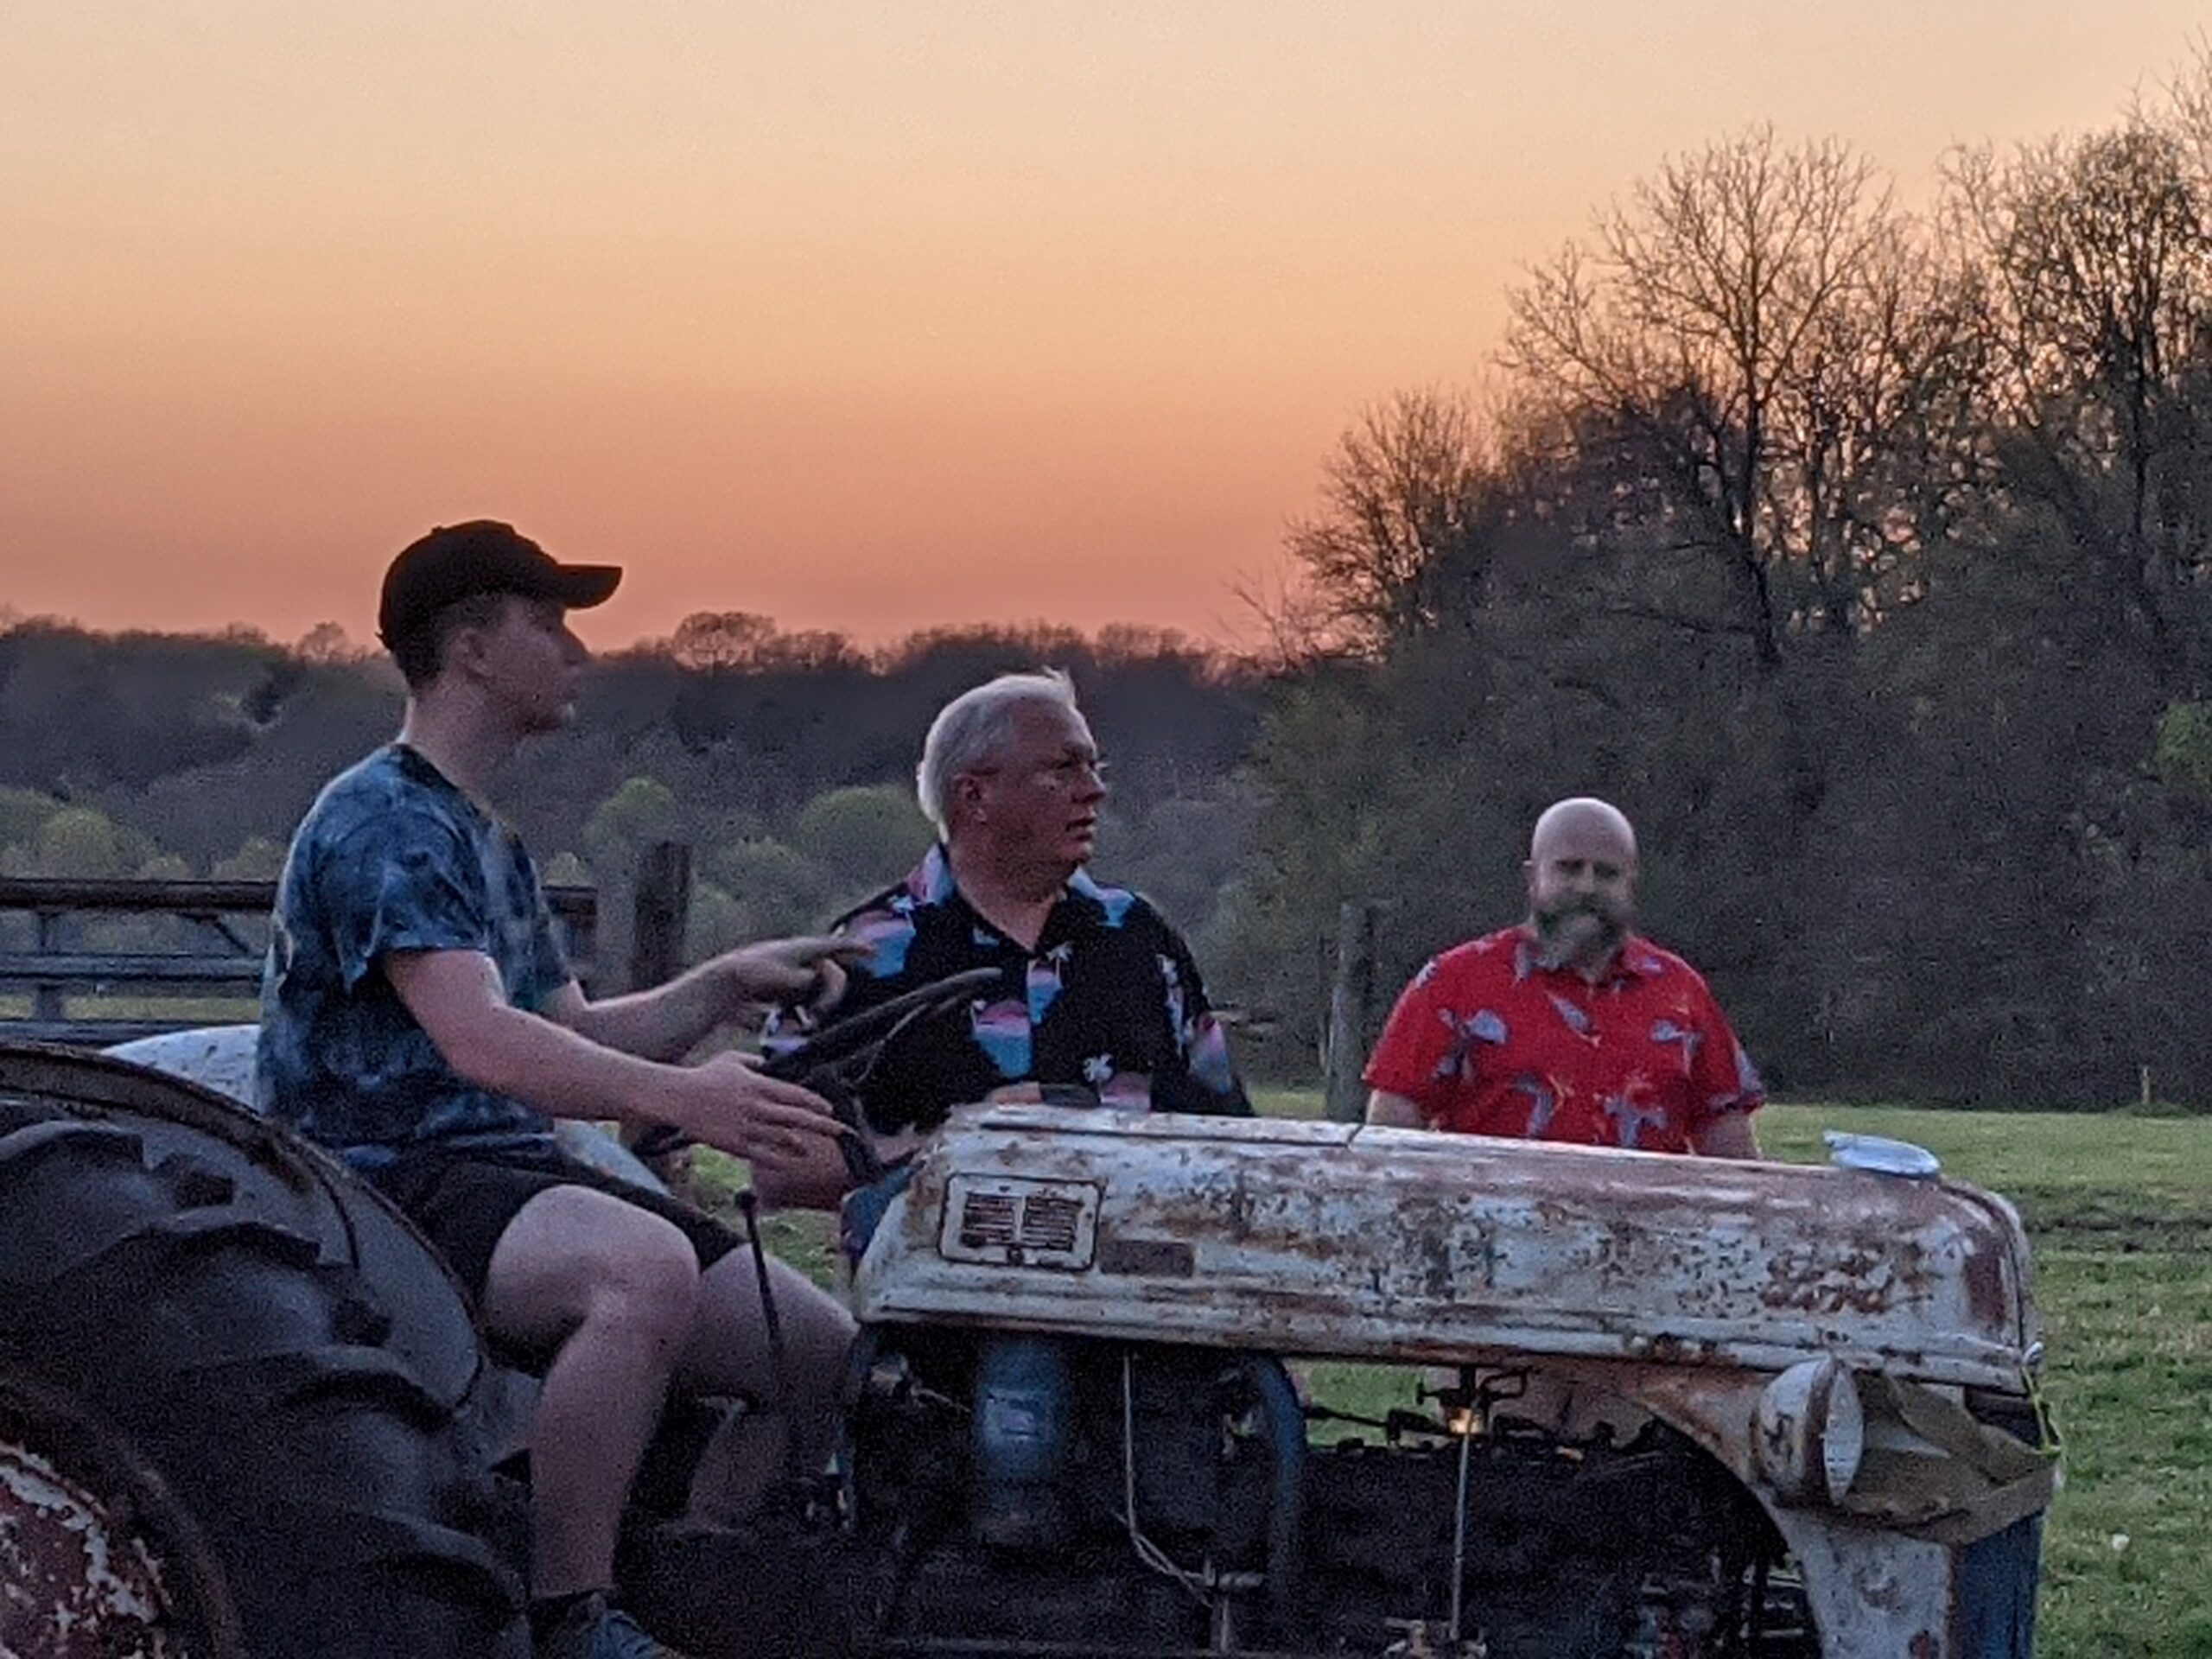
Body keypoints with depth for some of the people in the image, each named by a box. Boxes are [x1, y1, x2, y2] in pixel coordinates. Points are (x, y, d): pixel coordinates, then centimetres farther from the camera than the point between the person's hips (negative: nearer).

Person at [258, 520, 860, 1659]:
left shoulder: (487, 840, 21)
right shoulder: (381, 822, -11)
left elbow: (574, 1042, 21)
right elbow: (482, 1043, -25)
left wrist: (725, 988, 4)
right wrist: (679, 1097, -39)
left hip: (513, 1177, 9)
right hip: (389, 1184, -9)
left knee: (828, 1352, -7)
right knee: (647, 1262, -38)